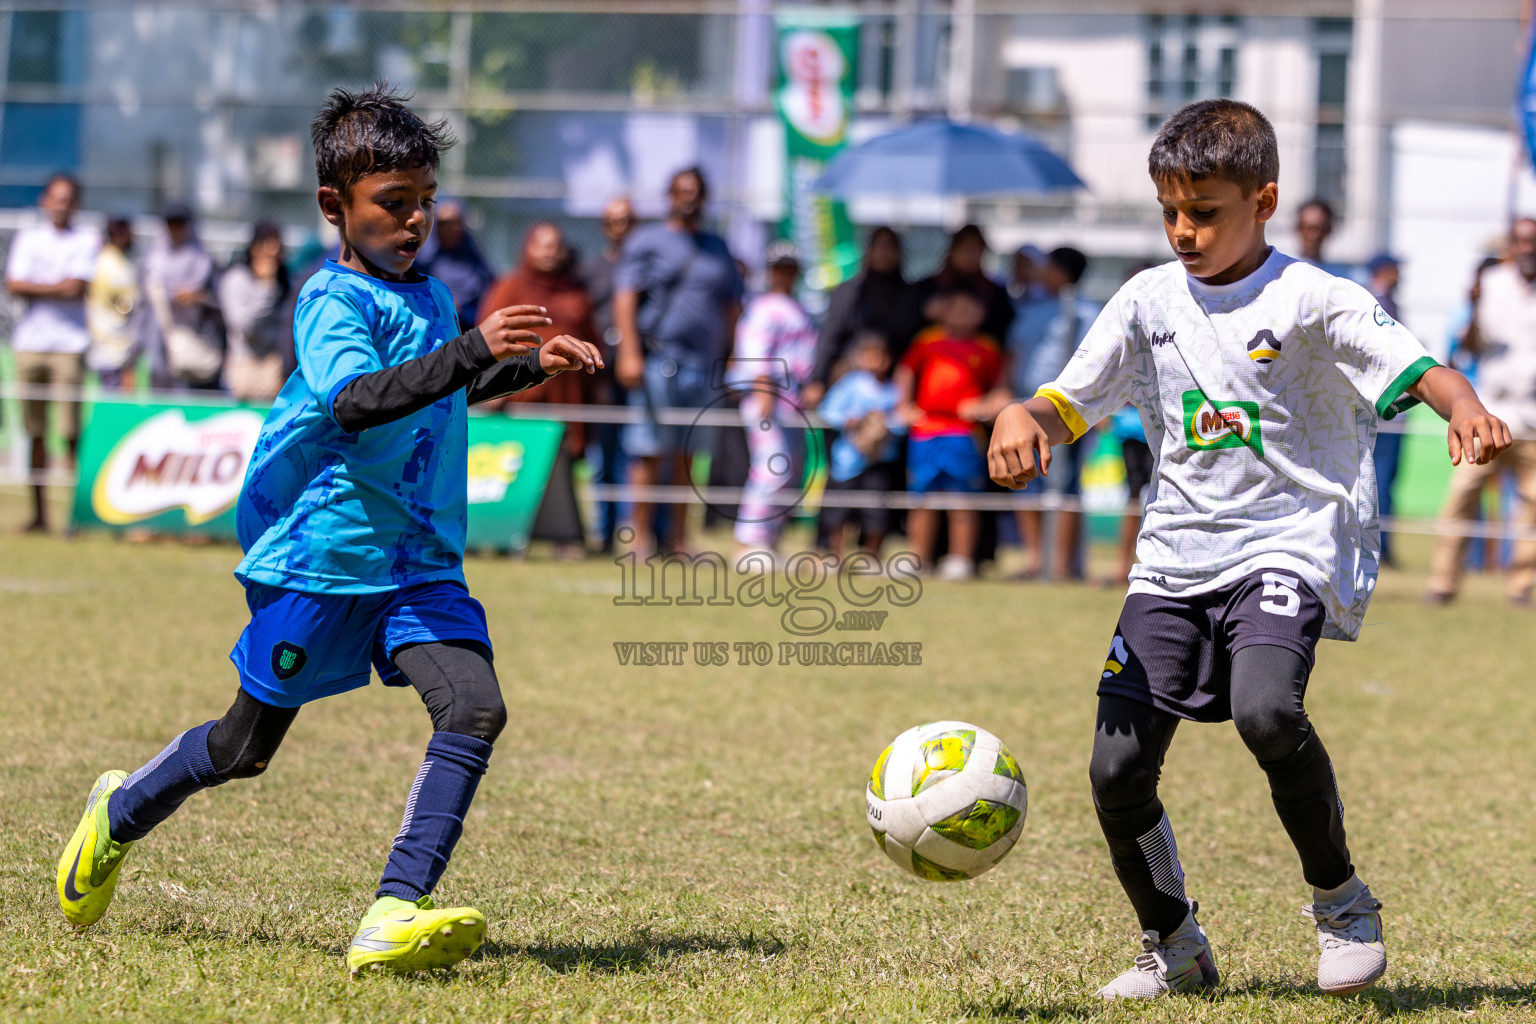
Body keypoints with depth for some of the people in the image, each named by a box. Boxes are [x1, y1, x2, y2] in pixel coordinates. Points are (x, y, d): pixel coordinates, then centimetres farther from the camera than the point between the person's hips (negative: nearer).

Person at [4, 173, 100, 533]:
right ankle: (39, 513, 8)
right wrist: (58, 288, -7)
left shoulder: (87, 240, 4)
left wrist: (36, 288, -3)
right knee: (35, 432, 3)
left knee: (71, 433, -9)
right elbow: (14, 285, 0)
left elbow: (77, 287, -8)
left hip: (69, 344, -3)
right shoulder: (27, 238, 12)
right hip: (30, 341, 3)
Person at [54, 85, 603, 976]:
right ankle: (121, 815, 37)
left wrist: (527, 366, 19)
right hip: (322, 558, -6)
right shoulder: (333, 301, -14)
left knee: (476, 708, -18)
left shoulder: (432, 298, 12)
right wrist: (473, 351, -44)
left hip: (421, 561, 6)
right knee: (243, 747, 7)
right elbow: (356, 401, -34)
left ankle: (396, 917, -24)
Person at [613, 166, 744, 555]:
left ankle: (678, 539, 8)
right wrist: (630, 353, -12)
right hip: (658, 359, -4)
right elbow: (625, 298, -2)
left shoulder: (717, 247, 19)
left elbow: (732, 305, 21)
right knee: (652, 450, -7)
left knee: (688, 455, 4)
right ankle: (641, 534, -2)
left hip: (704, 363, 4)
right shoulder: (646, 241, 5)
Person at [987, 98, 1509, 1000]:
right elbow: (1075, 402, 9)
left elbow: (1414, 367, -16)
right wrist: (1021, 418, -15)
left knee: (1266, 712, -32)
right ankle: (1173, 947, 21)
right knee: (1118, 769, -4)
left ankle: (1342, 901, -7)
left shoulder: (1313, 301, -6)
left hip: (1288, 544, -5)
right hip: (1176, 555, 5)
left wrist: (1466, 410, -38)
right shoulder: (1149, 302, 9)